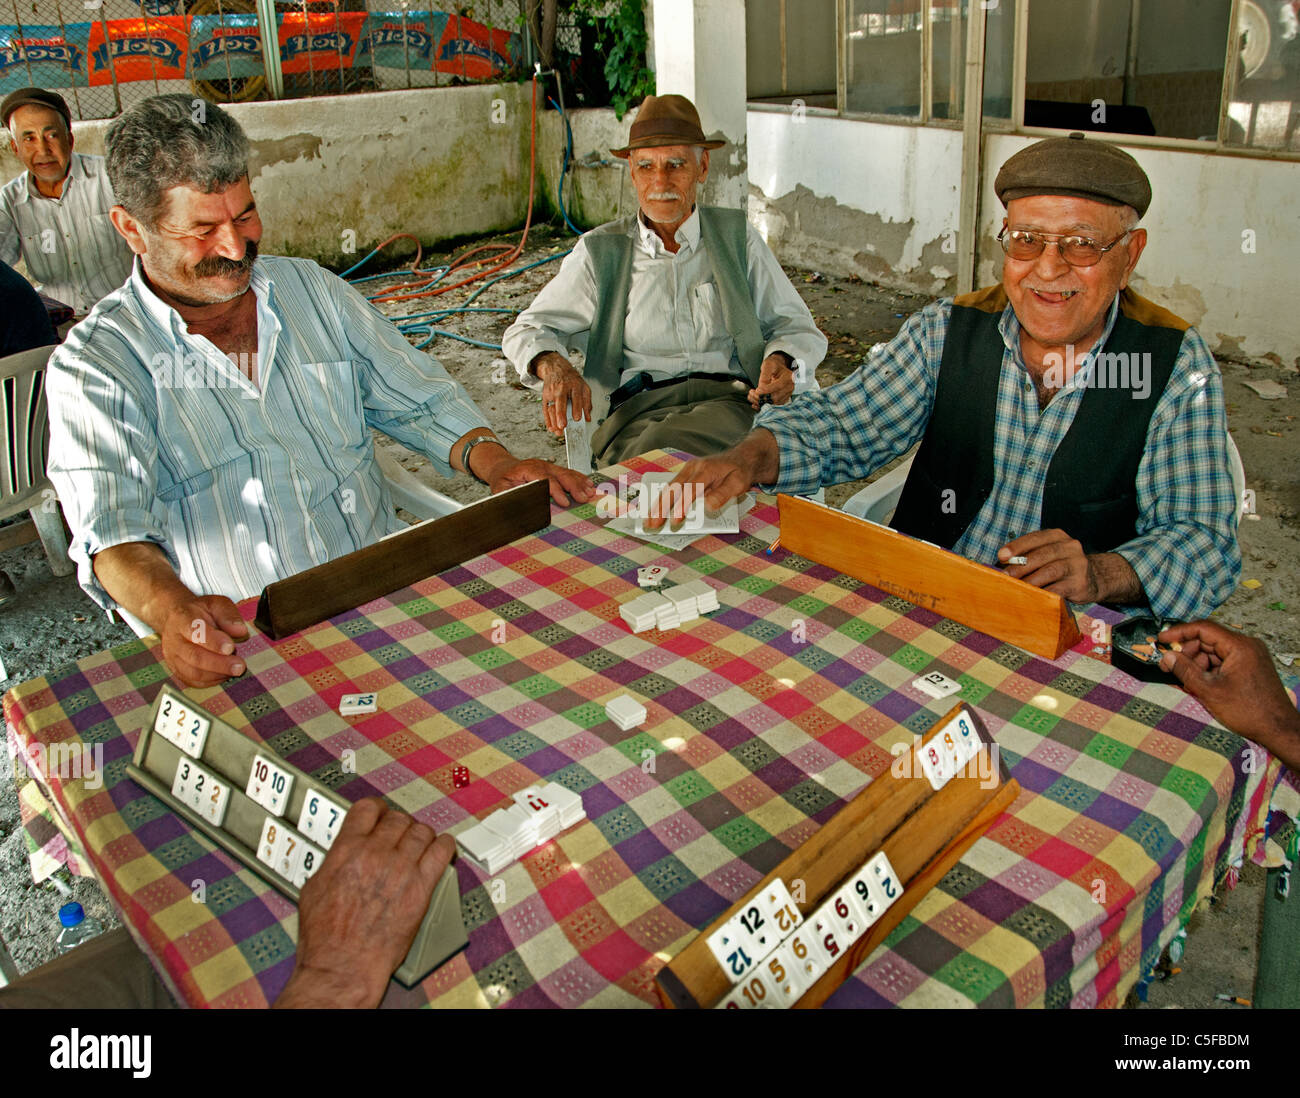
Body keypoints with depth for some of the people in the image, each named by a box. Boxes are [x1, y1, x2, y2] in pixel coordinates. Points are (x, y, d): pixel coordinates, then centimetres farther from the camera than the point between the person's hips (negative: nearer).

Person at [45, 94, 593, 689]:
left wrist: (495, 462, -5)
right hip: (238, 639, -3)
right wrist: (172, 609, -38)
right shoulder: (93, 364, -2)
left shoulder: (313, 290, 13)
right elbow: (111, 532, -15)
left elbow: (421, 401, 16)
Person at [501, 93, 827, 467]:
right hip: (634, 411, 0)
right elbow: (528, 330, 14)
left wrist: (780, 361, -5)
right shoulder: (601, 251, 15)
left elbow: (794, 325, 20)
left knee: (662, 450, -36)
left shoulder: (736, 236, 18)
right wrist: (554, 366, -10)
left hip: (729, 398, 0)